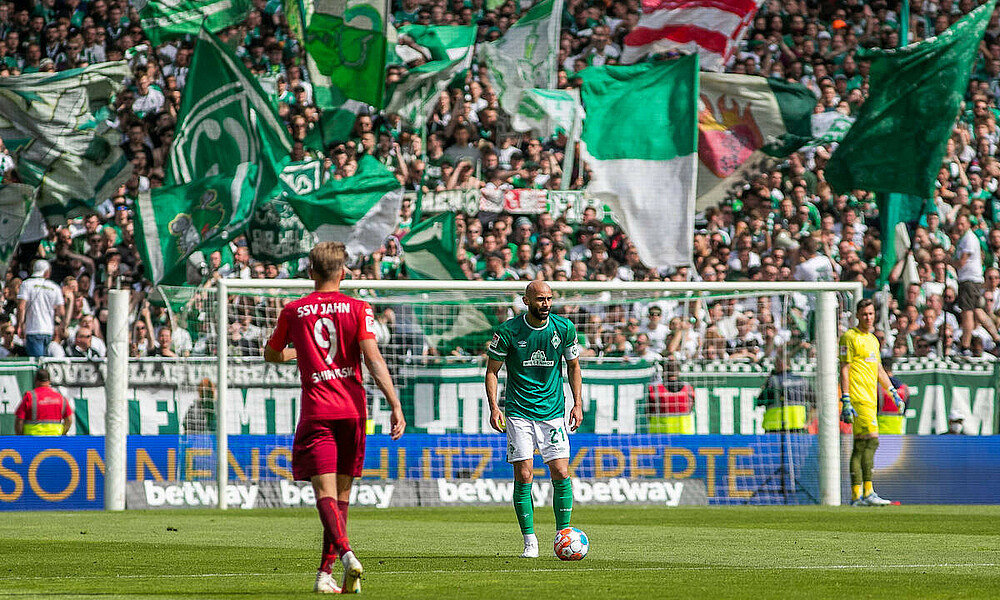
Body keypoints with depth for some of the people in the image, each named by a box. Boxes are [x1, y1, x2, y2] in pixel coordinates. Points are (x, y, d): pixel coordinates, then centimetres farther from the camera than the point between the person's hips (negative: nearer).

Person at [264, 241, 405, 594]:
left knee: (325, 492, -9)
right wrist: (395, 405, -9)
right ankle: (326, 573, 12)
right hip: (352, 409, 1)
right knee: (342, 492, 11)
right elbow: (373, 358, -8)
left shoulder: (293, 312, 5)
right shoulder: (357, 309, 1)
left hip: (316, 412, -1)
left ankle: (345, 553, -33)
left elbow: (271, 355, 20)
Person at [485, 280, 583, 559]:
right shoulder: (508, 331, -8)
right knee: (523, 476, -7)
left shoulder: (564, 328, -1)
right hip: (518, 411, -2)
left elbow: (573, 365, 13)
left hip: (553, 410, 2)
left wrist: (578, 403, 5)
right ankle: (530, 542, 2)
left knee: (561, 473, -7)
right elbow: (492, 370, 1)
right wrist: (494, 407, -10)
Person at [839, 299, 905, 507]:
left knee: (860, 446, 7)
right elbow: (844, 369, -9)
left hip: (870, 398, 9)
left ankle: (856, 495, 8)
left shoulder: (873, 339, 21)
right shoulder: (850, 337, -5)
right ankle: (867, 493, -18)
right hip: (858, 398, -9)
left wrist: (894, 393, 22)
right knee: (871, 440, -16)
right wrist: (846, 401, -15)